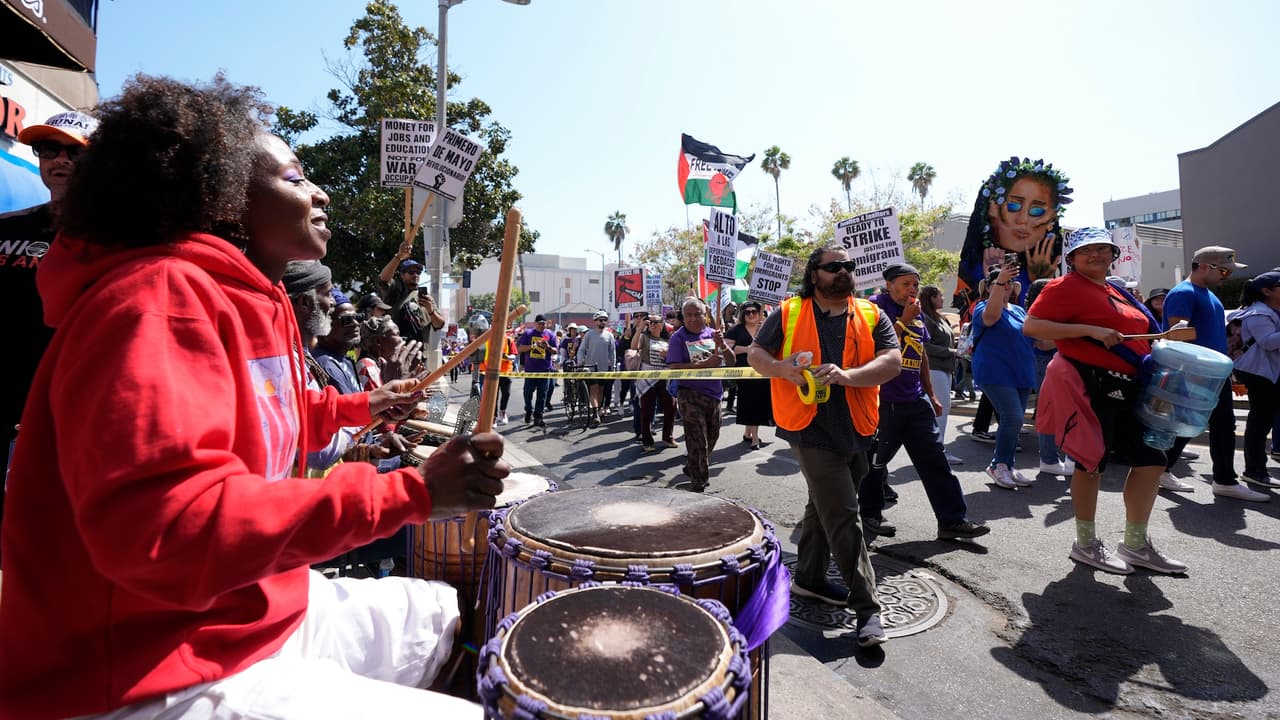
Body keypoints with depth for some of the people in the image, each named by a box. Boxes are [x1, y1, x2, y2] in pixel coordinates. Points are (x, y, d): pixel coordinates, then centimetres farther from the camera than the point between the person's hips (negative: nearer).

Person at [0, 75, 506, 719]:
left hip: (254, 611, 10)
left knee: (445, 613, 17)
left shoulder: (250, 302, 11)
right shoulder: (159, 297, -22)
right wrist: (407, 493, -34)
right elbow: (166, 526, -35)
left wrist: (351, 409, 25)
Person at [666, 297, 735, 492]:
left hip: (714, 394, 6)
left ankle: (692, 469, 41)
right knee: (697, 443, -3)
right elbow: (674, 368, -18)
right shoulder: (678, 337, -8)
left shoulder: (712, 333, 5)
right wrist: (705, 364, -24)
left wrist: (722, 345, -15)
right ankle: (698, 483, 9)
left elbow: (731, 362, 5)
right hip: (690, 396, -6)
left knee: (711, 437, 19)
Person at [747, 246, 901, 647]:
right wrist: (781, 368, -18)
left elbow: (892, 361, -8)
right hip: (811, 430, -4)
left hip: (855, 431, 5)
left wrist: (847, 375, -26)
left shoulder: (871, 317, 5)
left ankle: (808, 577, 37)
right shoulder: (789, 314, 0)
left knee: (823, 508, 19)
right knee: (843, 516, -7)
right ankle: (866, 608, 2)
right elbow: (755, 354, 4)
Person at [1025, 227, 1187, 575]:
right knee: (1093, 461, 0)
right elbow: (1031, 326, -20)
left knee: (1151, 459, 9)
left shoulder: (1115, 291, 19)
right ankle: (1086, 543, 17)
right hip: (1090, 386, -9)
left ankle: (1136, 543, 24)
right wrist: (1090, 330, -24)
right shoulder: (1066, 287, -7)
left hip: (1127, 388, 9)